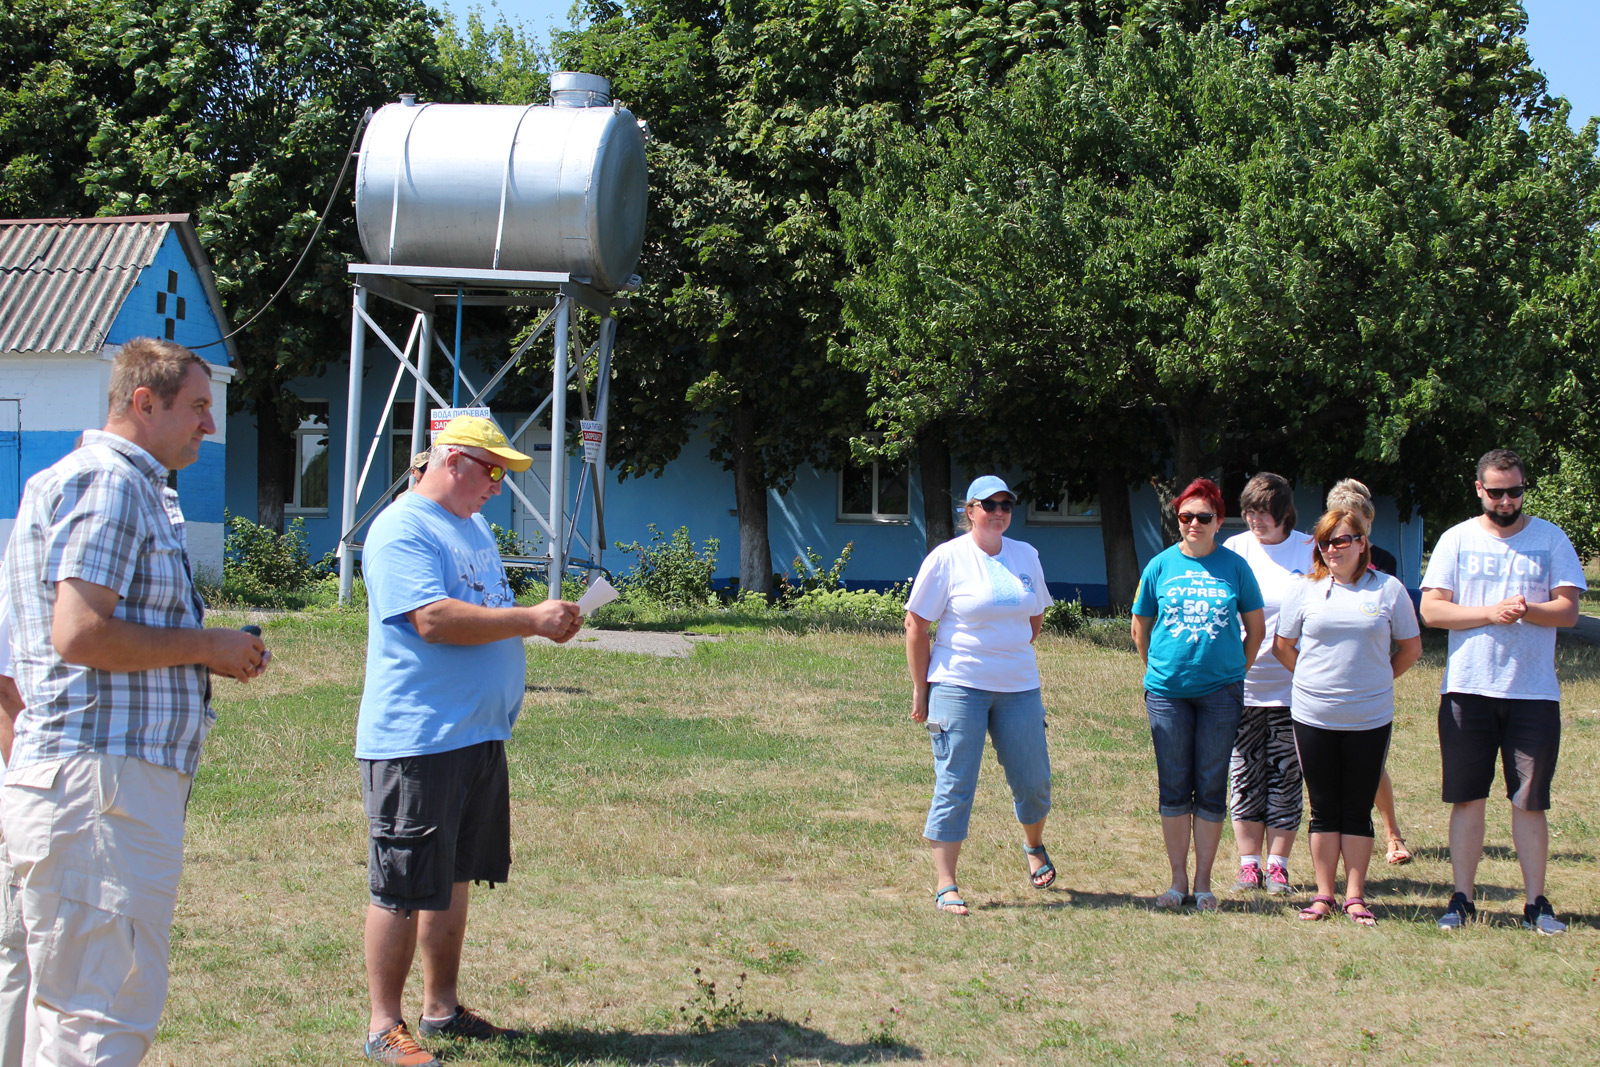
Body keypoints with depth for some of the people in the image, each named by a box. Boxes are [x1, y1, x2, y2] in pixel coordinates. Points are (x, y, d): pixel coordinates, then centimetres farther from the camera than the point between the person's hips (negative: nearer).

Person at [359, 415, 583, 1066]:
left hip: (479, 737, 10)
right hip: (415, 741, -10)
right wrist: (531, 619, -22)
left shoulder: (473, 526, 18)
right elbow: (434, 620, -24)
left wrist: (545, 622, 12)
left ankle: (441, 1008, 27)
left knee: (453, 879, 16)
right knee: (404, 889, -3)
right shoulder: (402, 530, -13)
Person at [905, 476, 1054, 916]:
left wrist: (1011, 655, 14)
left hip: (1019, 688, 4)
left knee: (1033, 781, 9)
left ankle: (1034, 846, 40)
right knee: (954, 786, -4)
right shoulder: (947, 558, -5)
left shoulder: (1026, 556, 9)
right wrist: (920, 691, -3)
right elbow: (916, 625, -3)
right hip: (959, 687, -4)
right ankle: (945, 886, 2)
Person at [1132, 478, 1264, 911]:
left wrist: (1236, 672, 10)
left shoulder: (1234, 566, 2)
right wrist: (1156, 669, 11)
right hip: (1168, 690, 1)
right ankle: (1178, 879, 15)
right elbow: (1140, 627, 14)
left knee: (1211, 788, 3)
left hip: (1220, 689, -1)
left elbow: (1255, 627, 11)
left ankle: (1203, 881, 12)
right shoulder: (1160, 566, 4)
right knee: (1174, 788, 5)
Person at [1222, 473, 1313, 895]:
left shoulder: (1310, 551, 1)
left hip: (1291, 685, -1)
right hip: (1241, 684, 1)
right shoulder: (1234, 550, 3)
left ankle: (1278, 866, 12)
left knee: (1285, 777, 3)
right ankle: (1249, 864, 13)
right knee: (1245, 776, 4)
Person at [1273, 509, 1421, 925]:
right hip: (1314, 718, 1)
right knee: (1324, 809, 7)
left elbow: (1411, 647, 9)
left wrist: (1376, 681, 8)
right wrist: (1313, 680, 10)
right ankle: (1323, 894, 14)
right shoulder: (1305, 590, 3)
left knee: (1359, 810, 5)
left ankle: (1355, 897, 11)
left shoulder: (1388, 589, 0)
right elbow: (1283, 646, 13)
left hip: (1370, 719, -1)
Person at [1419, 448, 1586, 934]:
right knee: (1468, 799, 3)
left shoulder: (1550, 538, 7)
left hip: (1533, 693, 0)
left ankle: (1536, 902, 8)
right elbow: (1432, 609, -2)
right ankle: (1462, 898, 10)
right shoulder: (1457, 539, 6)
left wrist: (1528, 610, -19)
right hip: (1467, 689, 0)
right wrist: (1491, 613, -15)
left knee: (1529, 802, 1)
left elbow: (1569, 610, 1)